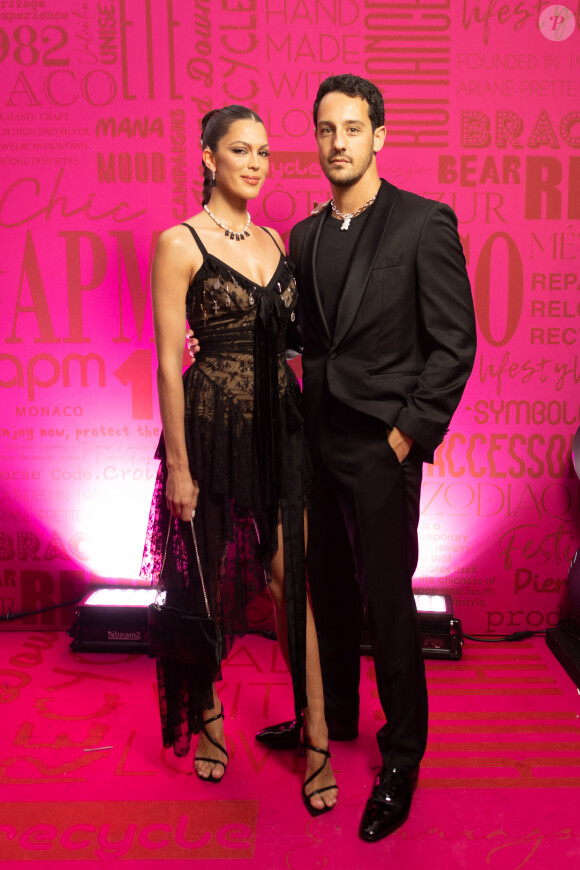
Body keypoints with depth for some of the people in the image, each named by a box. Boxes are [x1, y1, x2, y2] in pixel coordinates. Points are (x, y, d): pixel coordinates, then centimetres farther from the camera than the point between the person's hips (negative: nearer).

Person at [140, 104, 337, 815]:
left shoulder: (276, 241, 11)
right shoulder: (180, 244, -6)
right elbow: (168, 363, -9)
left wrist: (308, 428, 9)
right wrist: (178, 464, -11)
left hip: (281, 425, 4)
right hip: (215, 430, -4)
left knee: (294, 576, 3)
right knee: (209, 581, 11)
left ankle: (316, 740, 14)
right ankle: (207, 714, 35)